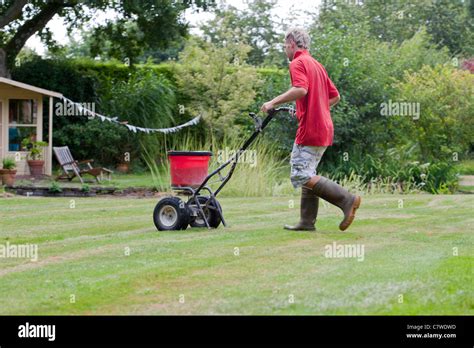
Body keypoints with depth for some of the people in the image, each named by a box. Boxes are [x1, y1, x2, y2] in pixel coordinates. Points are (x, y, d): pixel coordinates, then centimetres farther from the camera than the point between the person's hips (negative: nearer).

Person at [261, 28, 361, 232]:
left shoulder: (298, 63, -7)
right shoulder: (316, 65, 22)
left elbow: (301, 89, -26)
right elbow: (335, 96, 24)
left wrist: (273, 102, -19)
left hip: (310, 130, -10)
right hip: (323, 129, 10)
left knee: (301, 176, -12)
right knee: (307, 175, 13)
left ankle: (347, 199, -19)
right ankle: (307, 222, 11)